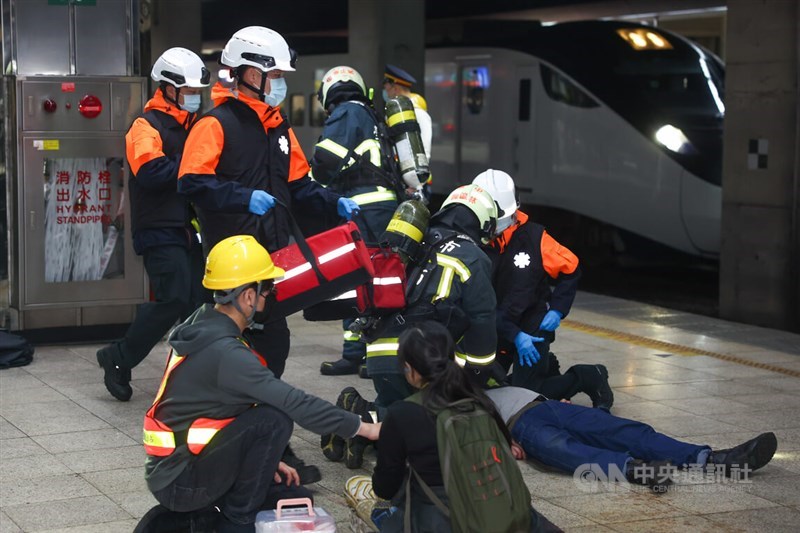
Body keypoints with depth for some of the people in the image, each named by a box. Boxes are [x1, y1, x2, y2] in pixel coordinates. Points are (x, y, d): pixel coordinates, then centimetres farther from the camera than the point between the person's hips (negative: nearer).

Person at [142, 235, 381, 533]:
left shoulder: (203, 325, 5)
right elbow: (294, 404, -26)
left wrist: (265, 460, 11)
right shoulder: (224, 351, -24)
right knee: (275, 419, -23)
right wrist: (364, 429, -17)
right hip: (179, 482, -9)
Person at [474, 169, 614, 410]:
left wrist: (557, 310, -9)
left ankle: (590, 378, 12)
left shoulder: (533, 236, -15)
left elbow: (570, 269, -1)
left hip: (533, 325, -4)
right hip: (496, 327, 4)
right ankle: (545, 369, 30)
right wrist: (514, 335, -20)